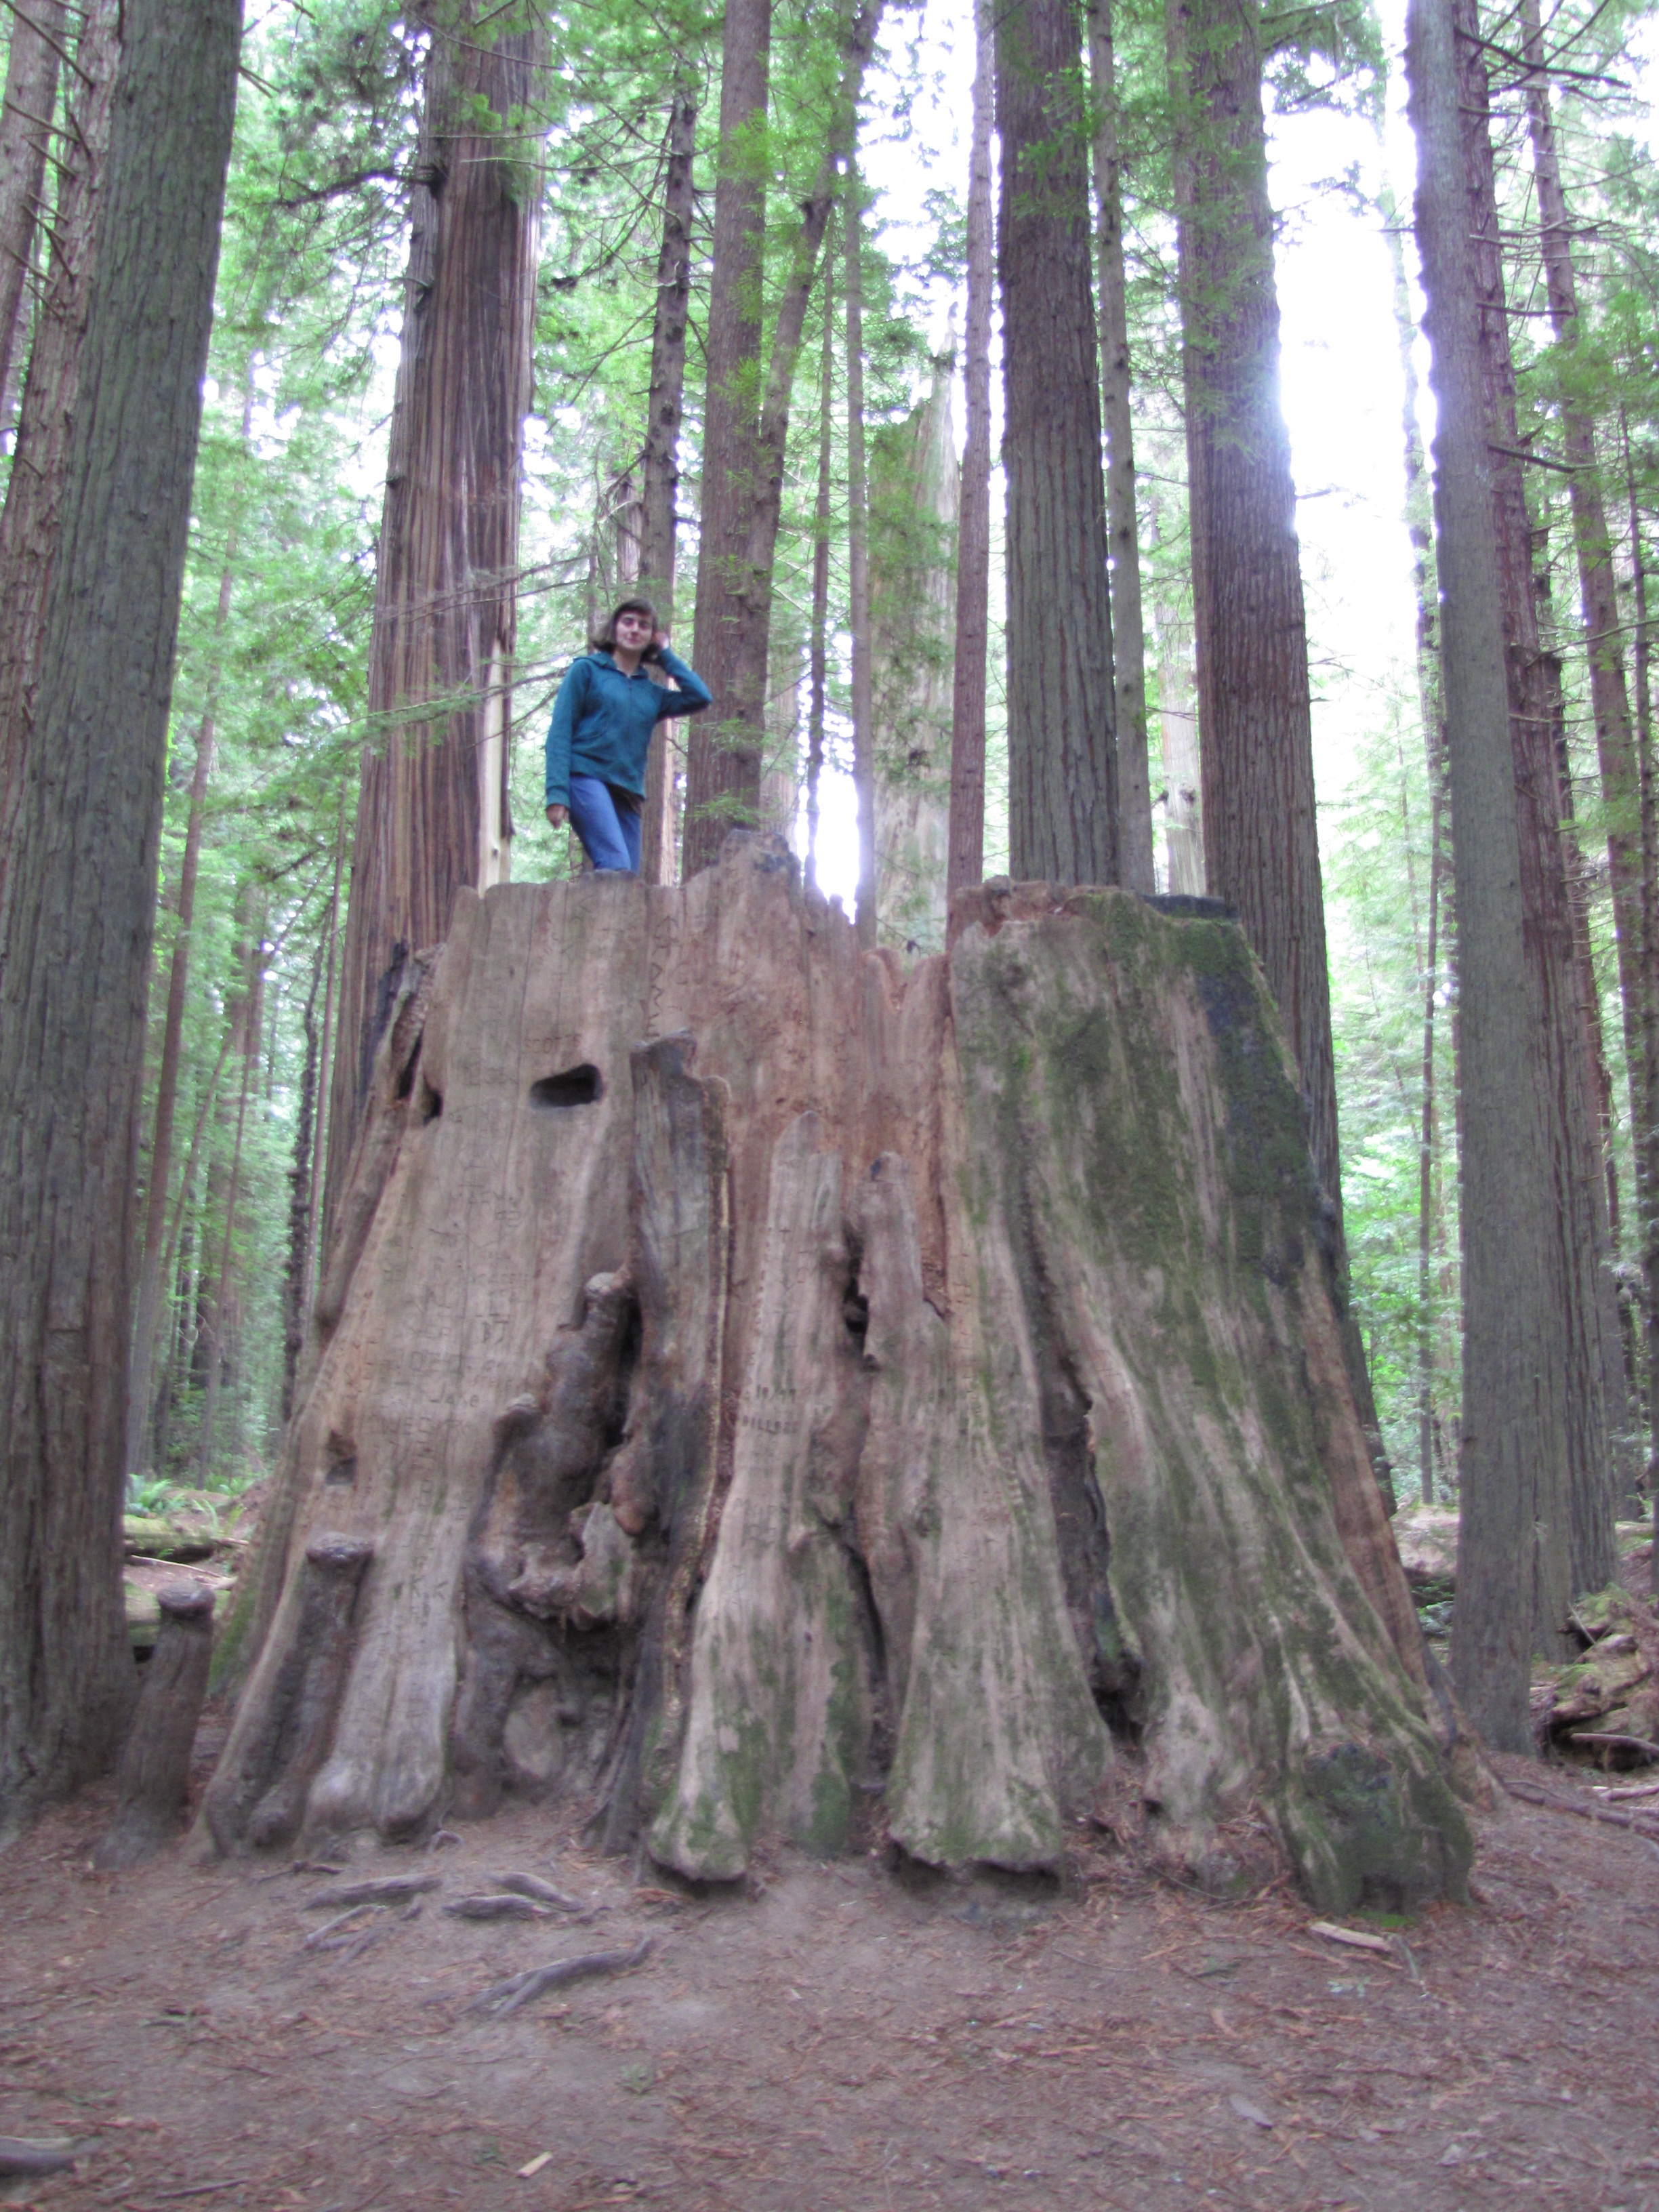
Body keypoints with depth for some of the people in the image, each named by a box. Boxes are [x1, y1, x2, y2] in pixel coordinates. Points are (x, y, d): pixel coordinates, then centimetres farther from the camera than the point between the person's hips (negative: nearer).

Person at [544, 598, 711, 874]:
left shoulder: (653, 692, 19)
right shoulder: (587, 669, 9)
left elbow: (701, 696, 5)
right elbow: (560, 732, 1)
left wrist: (666, 655, 15)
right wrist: (557, 792, -11)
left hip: (628, 793, 5)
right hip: (586, 777, -5)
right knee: (616, 866, -26)